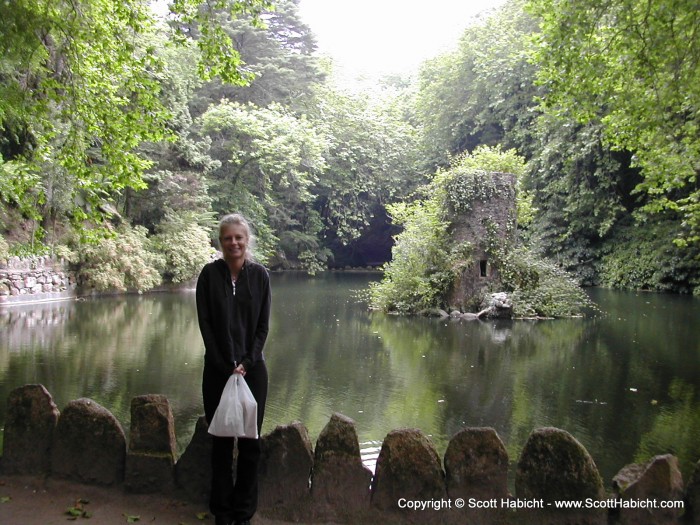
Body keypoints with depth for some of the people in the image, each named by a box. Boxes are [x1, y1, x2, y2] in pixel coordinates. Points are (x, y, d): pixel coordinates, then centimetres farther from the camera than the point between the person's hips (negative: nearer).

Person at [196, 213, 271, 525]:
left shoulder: (259, 275, 0)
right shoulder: (210, 274, -3)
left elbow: (263, 326, 1)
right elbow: (205, 324, -5)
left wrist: (246, 363, -10)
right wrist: (226, 366, -10)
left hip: (252, 368, 1)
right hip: (217, 368, -1)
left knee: (250, 440, 4)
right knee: (221, 440, 6)